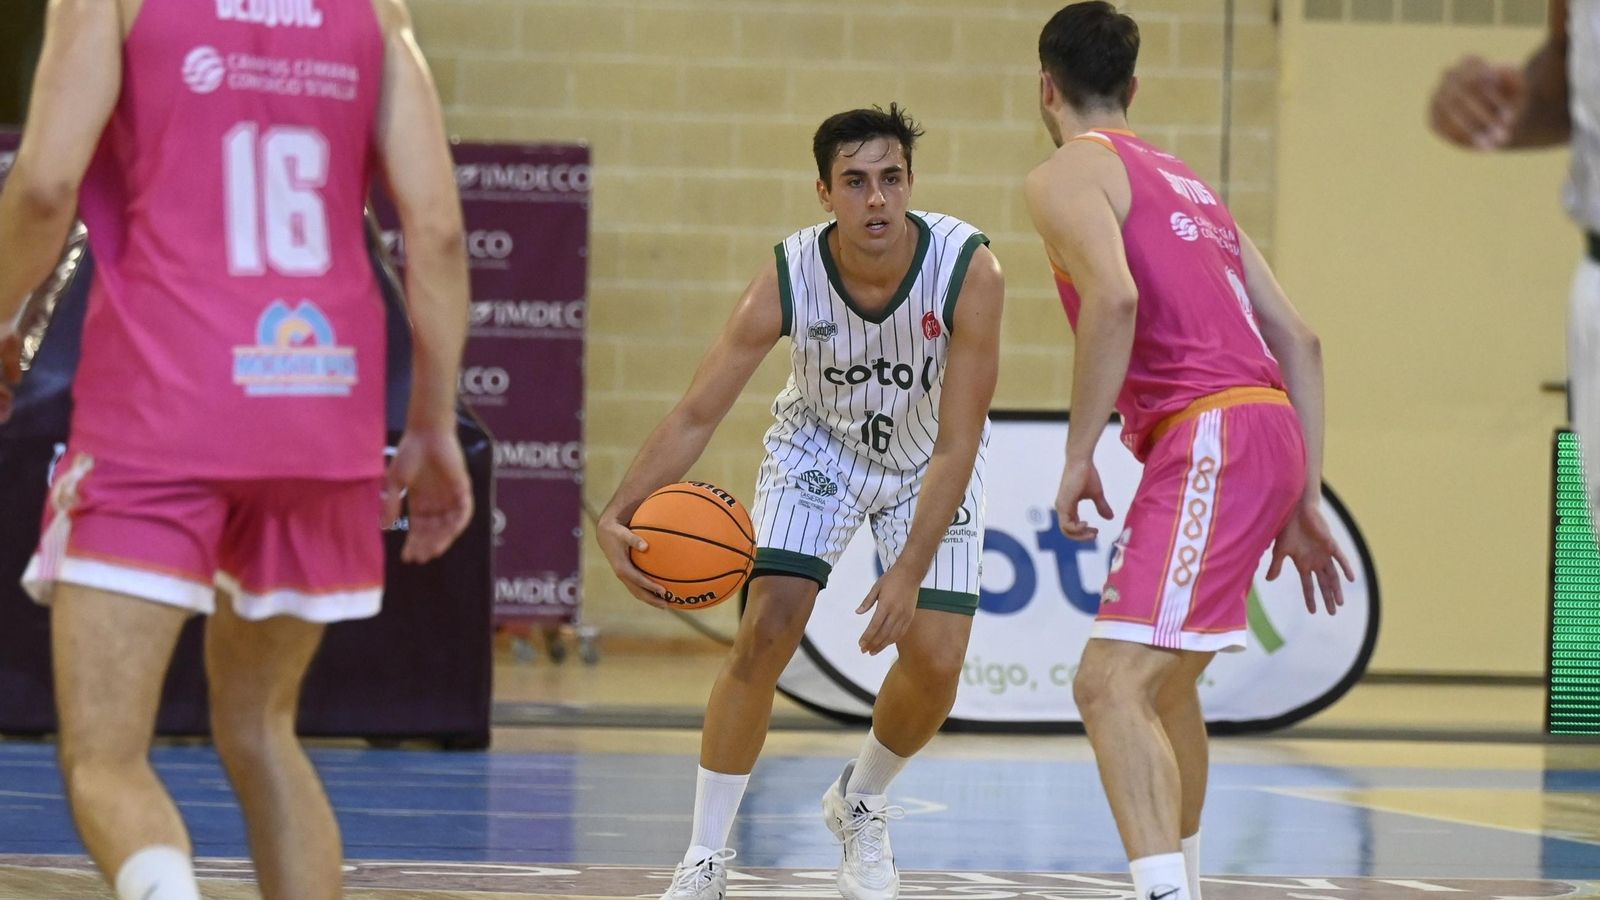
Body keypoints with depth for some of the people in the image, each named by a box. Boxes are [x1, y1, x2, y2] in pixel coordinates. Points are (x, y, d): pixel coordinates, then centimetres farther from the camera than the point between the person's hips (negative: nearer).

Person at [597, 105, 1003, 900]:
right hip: (820, 446, 0)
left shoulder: (968, 272, -33)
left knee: (936, 661, -8)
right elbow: (696, 415, -26)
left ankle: (859, 804, 25)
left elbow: (957, 445, -31)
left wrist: (911, 572, -39)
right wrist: (618, 518, -41)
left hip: (929, 462, 0)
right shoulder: (789, 278, -30)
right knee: (766, 631, -17)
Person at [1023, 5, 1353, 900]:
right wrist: (1304, 504, 22)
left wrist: (1079, 455, -13)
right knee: (1162, 679, 27)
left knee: (1112, 683, -19)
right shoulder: (1187, 183, 27)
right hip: (1273, 431, 9)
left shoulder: (1069, 173, 2)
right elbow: (1299, 340, 23)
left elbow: (1115, 296, -19)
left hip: (1210, 433, -9)